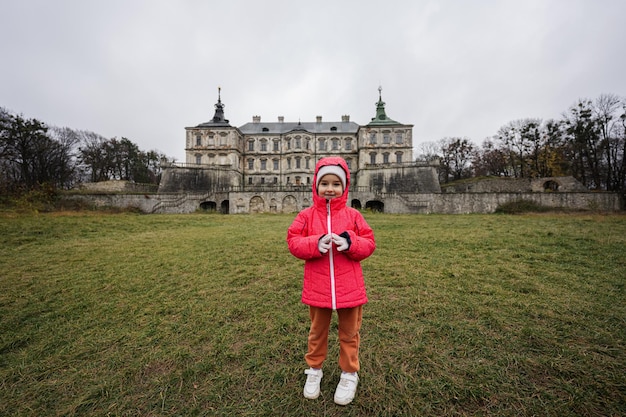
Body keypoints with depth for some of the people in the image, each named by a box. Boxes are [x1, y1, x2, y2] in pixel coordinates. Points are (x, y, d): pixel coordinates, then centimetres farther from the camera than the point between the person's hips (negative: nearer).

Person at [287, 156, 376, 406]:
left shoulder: (353, 215, -3)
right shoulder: (307, 215, -4)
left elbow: (369, 243, -4)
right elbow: (293, 242, -8)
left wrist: (350, 244, -24)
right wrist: (315, 244, -25)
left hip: (349, 287, 0)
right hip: (317, 287, 0)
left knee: (349, 333, 20)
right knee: (317, 331, 23)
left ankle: (349, 373, 44)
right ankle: (314, 369, 47)